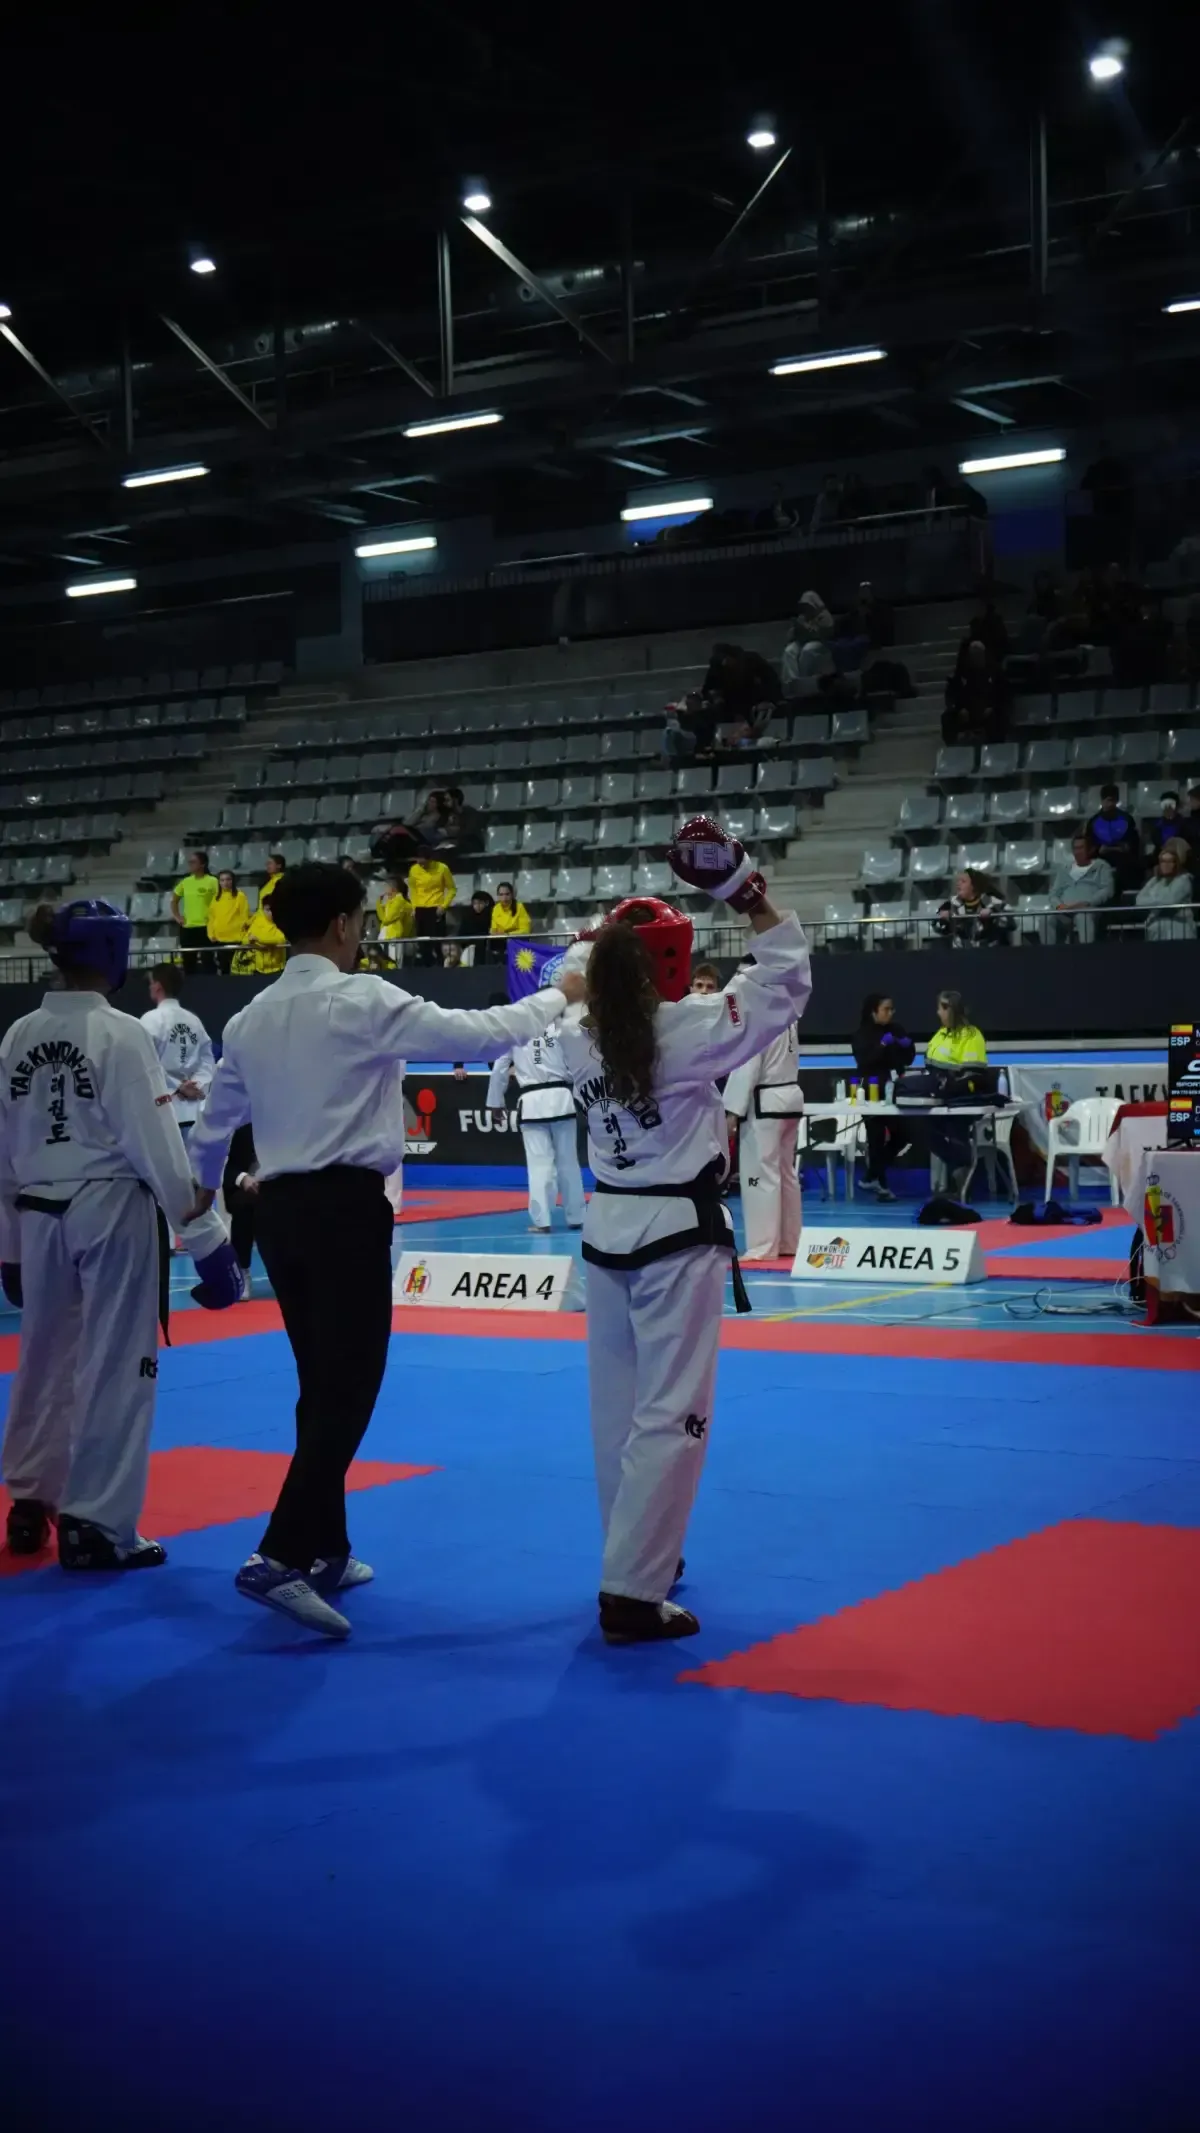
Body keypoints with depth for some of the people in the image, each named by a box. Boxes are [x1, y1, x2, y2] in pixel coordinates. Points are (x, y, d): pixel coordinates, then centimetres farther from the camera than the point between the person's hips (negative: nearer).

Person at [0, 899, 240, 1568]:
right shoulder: (122, 1035, -13)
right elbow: (158, 1145, -15)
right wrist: (205, 1234, -11)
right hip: (111, 1214, -6)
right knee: (114, 1369, 3)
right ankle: (94, 1526, 8)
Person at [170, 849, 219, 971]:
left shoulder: (212, 881, -6)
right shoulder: (186, 882, 10)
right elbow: (174, 900, 22)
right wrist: (177, 916, 11)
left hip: (205, 927, -5)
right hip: (187, 928, 5)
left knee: (206, 962, -6)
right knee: (189, 963, 9)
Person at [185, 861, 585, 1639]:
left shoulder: (252, 1017, 11)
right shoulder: (363, 1001, -11)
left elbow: (217, 1117, 23)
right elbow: (477, 1034, -12)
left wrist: (202, 1188, 43)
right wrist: (558, 997, 4)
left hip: (281, 1209, 8)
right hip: (344, 1208, -8)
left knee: (325, 1384, 17)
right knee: (348, 1387, -7)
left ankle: (323, 1552, 24)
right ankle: (280, 1557, -17)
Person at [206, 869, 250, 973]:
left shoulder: (240, 896, -4)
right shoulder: (216, 898, 10)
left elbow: (245, 917, -6)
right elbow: (211, 917, 13)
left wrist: (242, 933, -11)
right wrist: (211, 933, 5)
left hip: (236, 939, -5)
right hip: (220, 939, 5)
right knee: (223, 968, 11)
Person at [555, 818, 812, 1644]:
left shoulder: (579, 1040, -1)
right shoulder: (691, 1033, -16)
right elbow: (785, 983, -7)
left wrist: (608, 939, 15)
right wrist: (752, 898, -5)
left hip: (609, 1230, 6)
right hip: (679, 1236, -6)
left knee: (619, 1406, 17)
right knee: (670, 1415, -5)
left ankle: (641, 1554, 31)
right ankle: (633, 1593, -8)